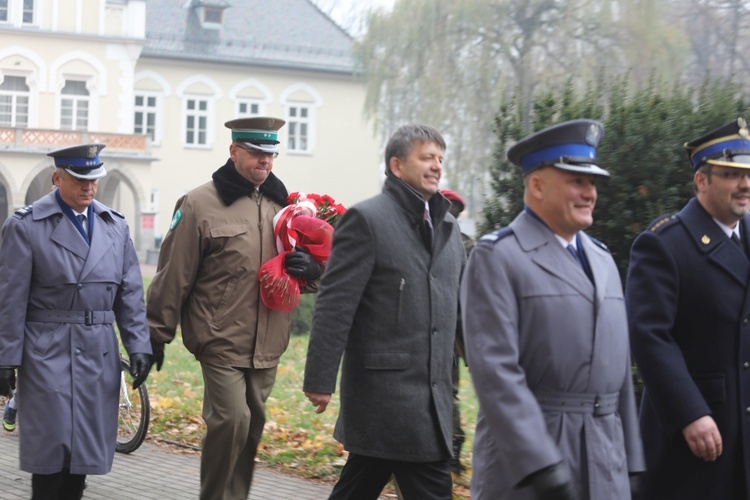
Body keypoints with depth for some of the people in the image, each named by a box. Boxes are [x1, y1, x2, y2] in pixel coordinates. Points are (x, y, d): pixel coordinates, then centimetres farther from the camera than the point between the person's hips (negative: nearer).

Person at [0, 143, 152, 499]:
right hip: (48, 351, -4)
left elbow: (130, 293, 11)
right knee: (52, 447, -6)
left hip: (100, 352, 4)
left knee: (85, 446, 6)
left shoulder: (115, 226, 10)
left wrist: (139, 346, 3)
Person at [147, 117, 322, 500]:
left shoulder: (284, 206, 12)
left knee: (251, 428, 10)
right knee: (231, 420, -16)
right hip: (221, 342, -5)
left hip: (266, 347, 5)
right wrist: (157, 335, -3)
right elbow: (173, 276, -4)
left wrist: (311, 269, -4)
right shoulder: (200, 204, -4)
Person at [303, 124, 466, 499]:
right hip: (386, 392, -7)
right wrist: (320, 380, -15)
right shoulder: (367, 219, -7)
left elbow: (463, 303, 23)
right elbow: (335, 305, -11)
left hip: (431, 394, 7)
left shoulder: (447, 226, 16)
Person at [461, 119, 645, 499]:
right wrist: (540, 464, -21)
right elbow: (494, 366, -15)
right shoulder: (496, 257, -6)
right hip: (524, 465, -6)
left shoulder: (602, 260, 17)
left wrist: (629, 461, 14)